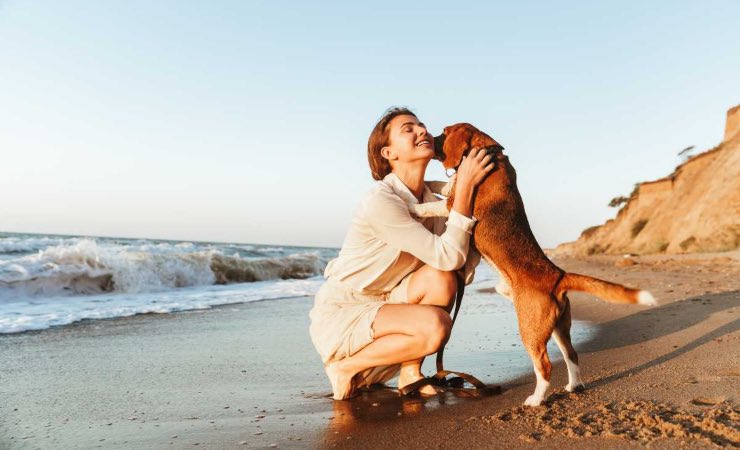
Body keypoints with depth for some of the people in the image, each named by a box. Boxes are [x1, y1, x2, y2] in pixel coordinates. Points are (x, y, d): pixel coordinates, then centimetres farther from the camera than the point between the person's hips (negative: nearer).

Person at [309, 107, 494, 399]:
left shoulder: (433, 203, 2)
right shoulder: (381, 201, -24)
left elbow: (462, 273, -7)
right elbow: (448, 257, -28)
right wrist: (464, 187, -26)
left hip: (380, 307, 7)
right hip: (338, 317, -7)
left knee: (440, 278, -19)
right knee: (435, 325, -27)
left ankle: (410, 374, -2)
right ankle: (346, 368, -5)